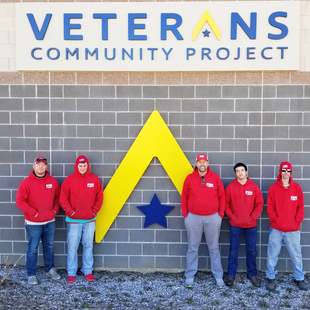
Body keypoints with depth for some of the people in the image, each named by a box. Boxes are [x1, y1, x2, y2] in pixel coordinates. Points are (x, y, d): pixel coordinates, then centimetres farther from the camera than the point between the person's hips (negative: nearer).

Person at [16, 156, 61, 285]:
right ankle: (31, 275, 14)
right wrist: (33, 212, -15)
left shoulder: (53, 181, 2)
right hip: (33, 223, -4)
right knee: (33, 249, 2)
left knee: (49, 247, 15)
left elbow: (58, 196, 12)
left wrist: (55, 209, -2)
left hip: (50, 222, 4)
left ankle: (50, 269, 30)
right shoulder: (26, 182, -10)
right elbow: (19, 201, -12)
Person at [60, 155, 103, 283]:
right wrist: (70, 211, -10)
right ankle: (71, 273, 14)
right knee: (72, 247, 2)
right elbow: (63, 198, -4)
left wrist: (94, 211, -2)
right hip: (73, 220, -2)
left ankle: (88, 271, 22)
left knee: (88, 246, 10)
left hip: (90, 220, 2)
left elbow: (99, 197, 6)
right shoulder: (69, 179, -4)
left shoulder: (94, 179, 1)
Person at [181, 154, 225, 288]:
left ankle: (218, 276, 19)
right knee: (192, 248, 8)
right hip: (193, 217, 0)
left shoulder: (215, 178, -1)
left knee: (214, 248, 9)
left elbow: (221, 197, 4)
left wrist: (221, 214, 2)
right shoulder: (190, 178, -1)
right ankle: (190, 276, 17)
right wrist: (185, 215, 2)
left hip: (213, 218, 0)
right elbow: (184, 197, 4)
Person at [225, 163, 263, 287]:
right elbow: (226, 203, 1)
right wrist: (231, 216, -8)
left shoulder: (254, 187, 0)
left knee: (251, 250, 9)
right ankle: (231, 275, 15)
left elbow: (259, 204, 1)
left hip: (251, 225, 1)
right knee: (233, 251, 5)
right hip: (235, 225, -1)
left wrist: (252, 217, -8)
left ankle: (252, 274, 24)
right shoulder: (230, 187, -2)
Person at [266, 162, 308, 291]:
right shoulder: (273, 188, -1)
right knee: (273, 254, 4)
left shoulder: (297, 187, 4)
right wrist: (275, 219, -10)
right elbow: (270, 207, -2)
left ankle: (299, 278, 23)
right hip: (276, 228, -1)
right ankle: (270, 278, 17)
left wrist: (297, 221, -5)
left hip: (293, 229, 1)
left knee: (296, 254, 7)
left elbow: (301, 207, 4)